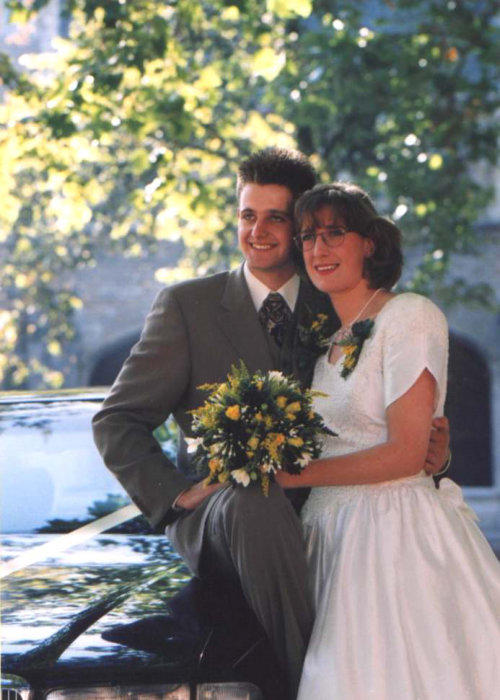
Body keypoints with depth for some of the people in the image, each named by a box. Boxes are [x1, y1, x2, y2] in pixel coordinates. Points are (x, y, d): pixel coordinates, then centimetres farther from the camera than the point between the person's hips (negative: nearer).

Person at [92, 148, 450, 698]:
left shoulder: (336, 312, 12)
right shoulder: (187, 306, 3)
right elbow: (116, 423, 1)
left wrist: (425, 453, -11)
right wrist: (176, 495, -14)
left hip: (315, 508, 3)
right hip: (218, 506, -3)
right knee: (257, 505, -38)